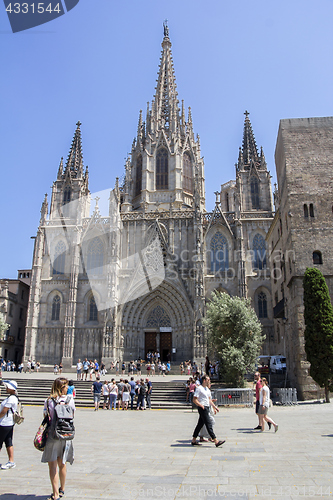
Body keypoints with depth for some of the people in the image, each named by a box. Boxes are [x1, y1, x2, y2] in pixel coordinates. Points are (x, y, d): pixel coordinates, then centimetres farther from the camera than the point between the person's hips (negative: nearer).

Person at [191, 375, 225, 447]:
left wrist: (214, 407, 17)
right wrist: (201, 406, -22)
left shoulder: (207, 389, 17)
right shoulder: (199, 388, -12)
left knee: (200, 424, 12)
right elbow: (194, 400, -15)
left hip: (206, 408, 9)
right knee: (209, 425, -8)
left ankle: (194, 440, 19)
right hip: (202, 408, -9)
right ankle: (216, 441, -8)